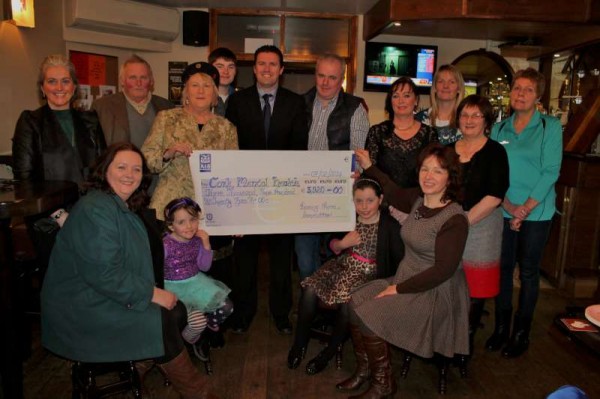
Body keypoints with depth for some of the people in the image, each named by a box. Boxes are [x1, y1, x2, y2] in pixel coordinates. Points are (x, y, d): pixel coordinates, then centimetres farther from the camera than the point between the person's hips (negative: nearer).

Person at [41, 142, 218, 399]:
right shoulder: (94, 209, -21)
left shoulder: (124, 208, 9)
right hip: (81, 308, -9)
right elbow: (103, 273, -27)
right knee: (163, 320, -18)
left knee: (176, 310, -2)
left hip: (104, 296, 9)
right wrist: (151, 293, -20)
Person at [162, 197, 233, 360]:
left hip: (196, 282, 6)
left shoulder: (197, 239, -5)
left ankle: (209, 325, 29)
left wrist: (206, 244, -11)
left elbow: (204, 267, 1)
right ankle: (188, 341, 12)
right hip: (175, 288, -6)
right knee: (198, 321, -23)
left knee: (226, 307, -2)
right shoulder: (165, 245, -21)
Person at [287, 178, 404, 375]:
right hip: (342, 266, 4)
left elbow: (400, 259, -11)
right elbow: (332, 246, 13)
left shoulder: (390, 225, -10)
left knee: (348, 304, -30)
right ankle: (299, 343, 3)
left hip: (369, 275, -4)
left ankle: (328, 352, -1)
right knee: (309, 291, -19)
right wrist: (341, 244, -9)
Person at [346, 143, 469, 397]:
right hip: (406, 280, 8)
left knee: (369, 316, -19)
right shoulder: (418, 200, 3)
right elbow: (395, 194, 26)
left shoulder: (454, 219, -19)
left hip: (435, 293, -7)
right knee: (354, 303, -7)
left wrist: (399, 288, -19)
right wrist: (369, 167, 27)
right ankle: (364, 370, 11)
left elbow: (444, 270, -21)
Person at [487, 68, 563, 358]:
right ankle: (501, 327, 24)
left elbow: (551, 171, -9)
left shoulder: (550, 126, -2)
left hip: (536, 212, -3)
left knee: (528, 271, 7)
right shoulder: (499, 129, 7)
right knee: (503, 268, 9)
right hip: (503, 211, 3)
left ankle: (521, 333, 21)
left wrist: (526, 209, -16)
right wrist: (509, 205, -13)